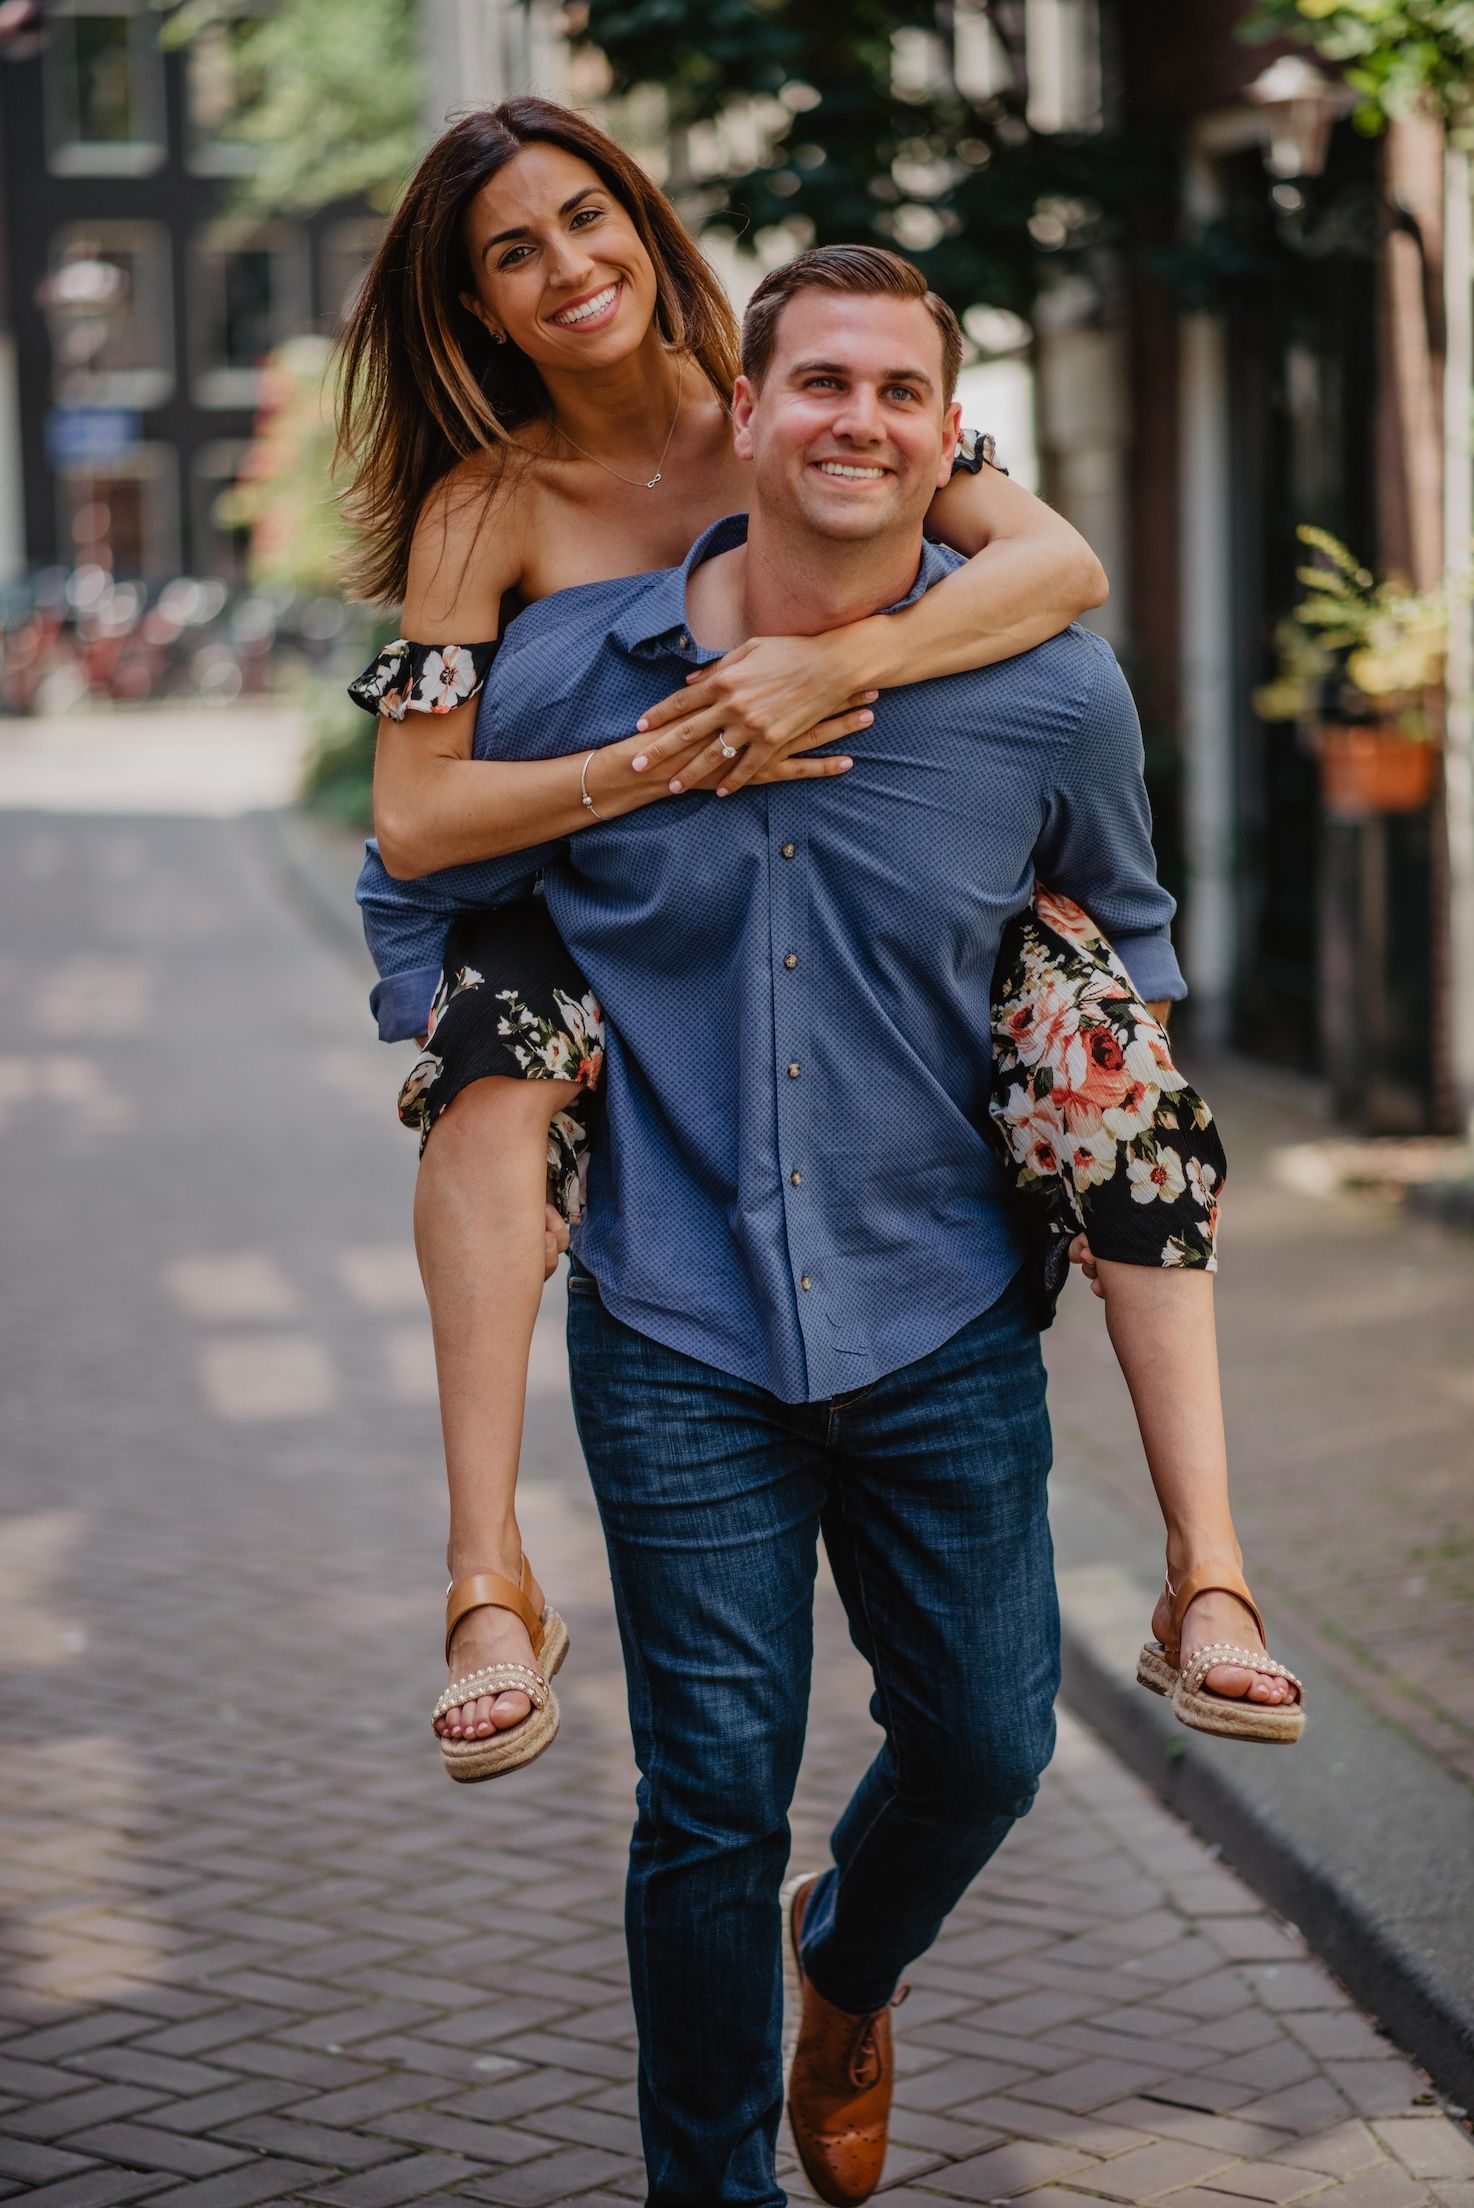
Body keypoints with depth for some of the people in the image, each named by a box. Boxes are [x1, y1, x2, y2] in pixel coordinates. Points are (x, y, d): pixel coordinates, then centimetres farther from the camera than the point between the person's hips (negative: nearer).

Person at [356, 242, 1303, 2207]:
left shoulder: (1054, 693, -5)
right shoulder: (572, 668, -6)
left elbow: (1128, 922, 17)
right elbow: (418, 896, 12)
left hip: (947, 1325, 2)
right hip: (676, 1332, -1)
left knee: (986, 1744, 10)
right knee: (714, 1791, 0)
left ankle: (847, 1967, 46)